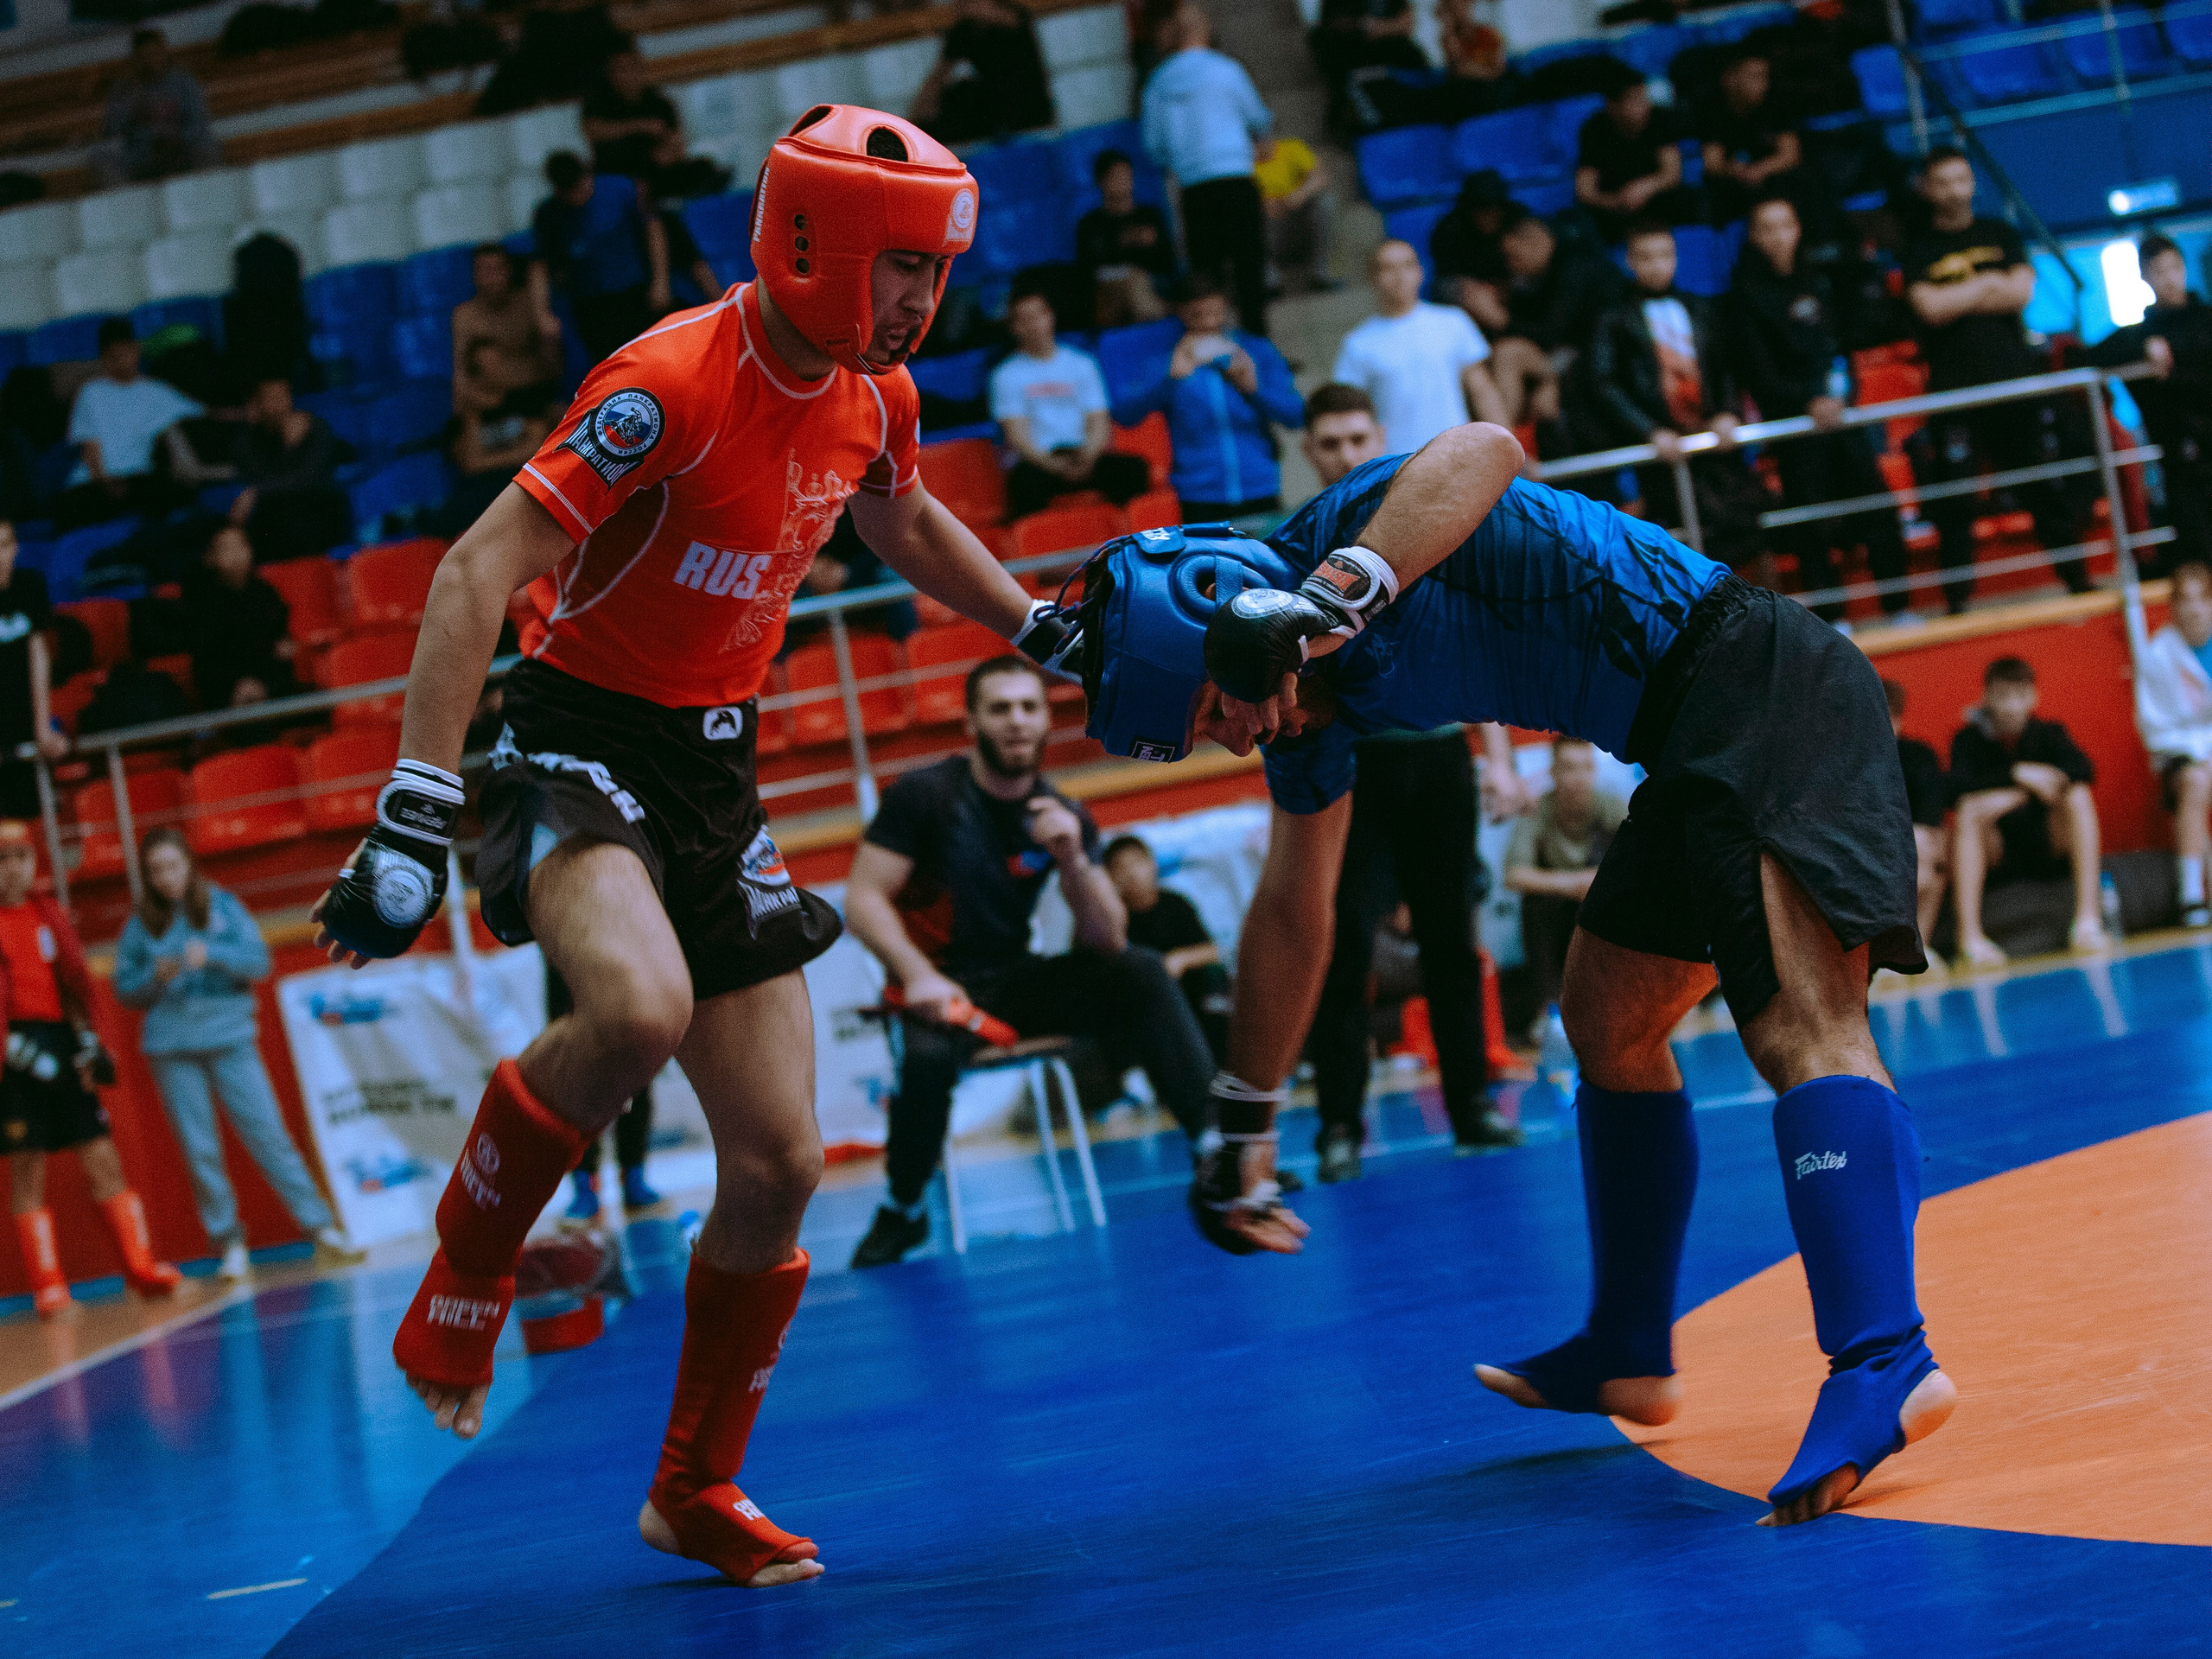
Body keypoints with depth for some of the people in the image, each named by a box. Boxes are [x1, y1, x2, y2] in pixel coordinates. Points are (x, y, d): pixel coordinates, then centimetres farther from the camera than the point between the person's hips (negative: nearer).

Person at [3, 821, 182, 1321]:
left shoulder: (52, 915, 14)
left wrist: (85, 1044, 9)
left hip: (59, 1043, 5)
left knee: (103, 1160, 4)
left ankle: (141, 1267, 9)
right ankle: (48, 1288, 0)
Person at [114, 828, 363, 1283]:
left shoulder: (221, 906, 4)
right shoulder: (140, 925, 5)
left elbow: (260, 961, -4)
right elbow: (125, 990, 6)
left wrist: (211, 953, -21)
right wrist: (156, 977, -14)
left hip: (229, 1036, -1)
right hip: (172, 1047, 1)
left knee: (269, 1135, -4)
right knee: (200, 1150, 0)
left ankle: (324, 1233, -2)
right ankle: (231, 1247, 8)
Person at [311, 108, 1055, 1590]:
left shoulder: (873, 396, 3)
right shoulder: (673, 385, -22)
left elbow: (906, 527, 28)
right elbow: (479, 575, -25)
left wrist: (1051, 631, 31)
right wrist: (413, 823, -31)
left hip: (717, 769, 7)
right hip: (579, 743, -7)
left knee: (780, 1165, 4)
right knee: (638, 1010, -39)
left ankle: (697, 1492, 23)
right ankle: (465, 1276, -12)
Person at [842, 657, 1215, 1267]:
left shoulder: (1064, 818, 1)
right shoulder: (923, 797, -8)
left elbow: (1108, 942, -4)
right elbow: (863, 898, -12)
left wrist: (1073, 860, -22)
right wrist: (918, 976, -27)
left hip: (1017, 978, 4)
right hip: (942, 983, -4)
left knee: (1141, 973, -19)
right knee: (929, 1053, -37)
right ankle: (902, 1211, -11)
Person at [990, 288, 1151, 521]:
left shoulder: (1082, 364, 16)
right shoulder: (1007, 375, 7)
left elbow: (1098, 422, 9)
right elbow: (1016, 434, -3)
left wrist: (1087, 456, -14)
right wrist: (1052, 464, -21)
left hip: (1081, 456, 3)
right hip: (1036, 461, -3)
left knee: (1135, 468, -23)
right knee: (1027, 482, -39)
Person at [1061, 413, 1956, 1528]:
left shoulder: (1342, 525, -13)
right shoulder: (1307, 705, 12)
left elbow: (1485, 450, -35)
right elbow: (1290, 914, 24)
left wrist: (1336, 595, -45)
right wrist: (1244, 1127, 30)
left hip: (1752, 680, -10)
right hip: (1695, 745, 10)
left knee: (1797, 1020, -26)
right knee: (1609, 1028, 21)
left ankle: (1884, 1362, -41)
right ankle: (1629, 1354, 36)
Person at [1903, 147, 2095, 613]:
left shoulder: (1999, 235, 12)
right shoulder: (1920, 251, 5)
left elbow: (2022, 291, -4)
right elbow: (1931, 308, -12)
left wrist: (1958, 298, -8)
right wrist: (1988, 284, -5)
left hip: (2018, 376, 2)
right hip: (1954, 389, -2)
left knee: (2051, 486, 5)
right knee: (1953, 501, -3)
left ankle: (2076, 579, 16)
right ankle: (1958, 600, 4)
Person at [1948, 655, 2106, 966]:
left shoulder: (2046, 734, 1)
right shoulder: (1970, 739, -3)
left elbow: (2083, 768, -19)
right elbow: (1958, 788, -22)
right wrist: (2017, 775, -26)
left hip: (2050, 845, 1)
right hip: (1997, 853, -1)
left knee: (2078, 796, -22)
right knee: (1970, 811, -29)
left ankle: (2088, 918, -28)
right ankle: (1969, 935, -36)